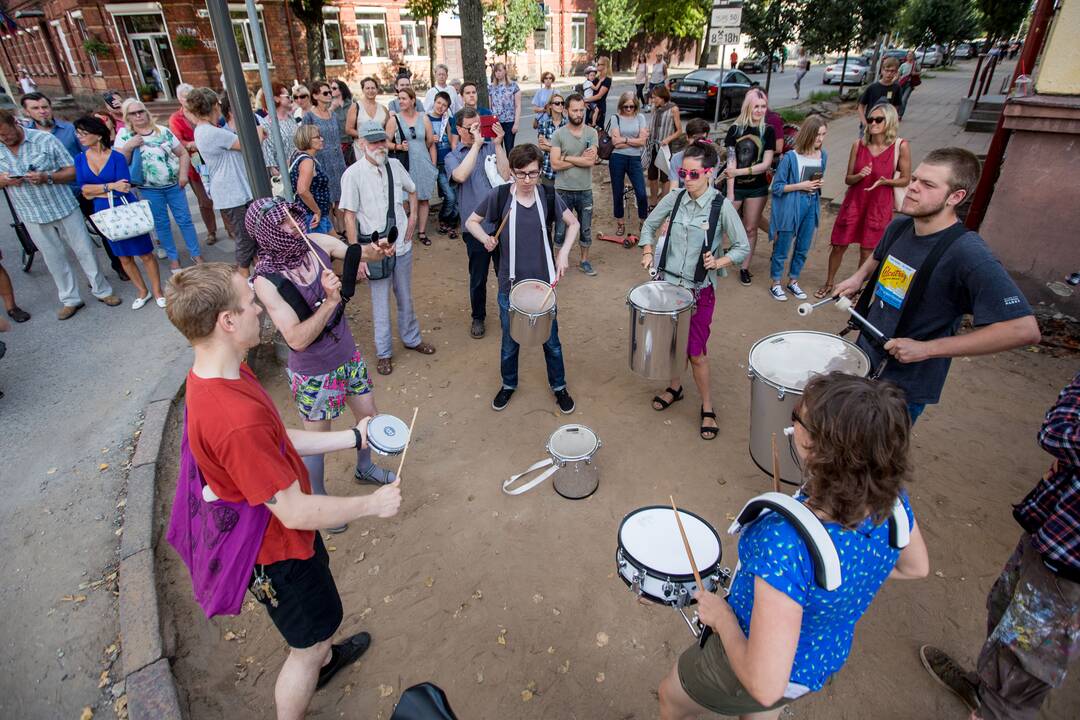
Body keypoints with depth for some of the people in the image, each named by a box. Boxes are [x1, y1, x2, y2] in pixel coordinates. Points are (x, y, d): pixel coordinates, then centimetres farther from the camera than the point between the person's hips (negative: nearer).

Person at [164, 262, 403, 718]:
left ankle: (323, 658, 64)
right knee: (307, 645, 17)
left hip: (280, 528, 10)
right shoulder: (238, 421, -41)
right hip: (278, 550, -9)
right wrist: (372, 505, -18)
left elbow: (280, 442, 1)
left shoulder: (218, 373, -9)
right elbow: (295, 512, -32)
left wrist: (353, 437, 1)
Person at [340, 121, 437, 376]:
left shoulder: (394, 165, 0)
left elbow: (412, 190, 19)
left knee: (405, 297, 19)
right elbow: (350, 217, -13)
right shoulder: (354, 174, -13)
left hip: (402, 243, 4)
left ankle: (411, 338, 39)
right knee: (381, 302, 7)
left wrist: (413, 218, 7)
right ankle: (384, 352, 23)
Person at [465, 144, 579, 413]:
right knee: (510, 342, 16)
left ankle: (559, 386, 37)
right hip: (510, 284, 0)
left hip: (543, 281, 1)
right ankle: (508, 384, 42)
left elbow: (573, 223, 7)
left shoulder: (548, 195, -7)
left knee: (551, 341, 14)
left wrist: (564, 252, -7)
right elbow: (471, 222, 3)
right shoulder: (499, 196, -10)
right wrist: (486, 238, -16)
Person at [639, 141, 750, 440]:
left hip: (700, 289, -3)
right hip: (667, 282, 4)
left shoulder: (722, 206, -12)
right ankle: (675, 387, 43)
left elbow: (743, 247, -7)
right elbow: (649, 225, 12)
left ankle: (707, 408, 20)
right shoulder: (674, 198, -2)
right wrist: (647, 252, -4)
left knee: (695, 352, 1)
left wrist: (718, 262, -23)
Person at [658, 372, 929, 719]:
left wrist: (722, 616, -24)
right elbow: (916, 568, 0)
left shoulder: (786, 543, -46)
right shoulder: (893, 498, -24)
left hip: (749, 663, -5)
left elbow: (765, 686, -39)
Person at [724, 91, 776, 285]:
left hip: (757, 188, 1)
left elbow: (766, 164, -9)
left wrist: (739, 171, -19)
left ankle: (745, 268, 19)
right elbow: (731, 161, -8)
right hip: (736, 187, 0)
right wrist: (730, 192, -13)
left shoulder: (768, 131, -3)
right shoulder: (735, 129, -4)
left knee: (751, 229, 8)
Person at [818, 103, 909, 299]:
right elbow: (847, 179, 1)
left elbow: (906, 179, -2)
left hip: (879, 206, -2)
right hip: (853, 201, 2)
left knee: (867, 251, 9)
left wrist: (884, 181, -20)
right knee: (838, 245, 8)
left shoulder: (901, 146, -11)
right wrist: (859, 176, -21)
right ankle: (828, 284, 29)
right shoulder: (858, 144, -5)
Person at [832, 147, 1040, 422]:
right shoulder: (899, 227, -2)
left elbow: (1024, 330, -28)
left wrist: (927, 349, -28)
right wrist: (858, 278, 2)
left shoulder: (968, 255, -24)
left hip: (905, 389, -7)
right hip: (864, 356, 7)